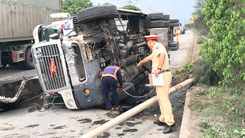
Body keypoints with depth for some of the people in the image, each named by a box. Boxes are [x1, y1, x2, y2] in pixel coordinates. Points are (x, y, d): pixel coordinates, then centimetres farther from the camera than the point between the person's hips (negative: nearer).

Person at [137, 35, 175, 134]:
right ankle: (163, 120, 22)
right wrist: (140, 63, 59)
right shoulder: (155, 50, 24)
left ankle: (170, 122, -14)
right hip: (160, 77, 10)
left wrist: (158, 68, -34)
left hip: (163, 75, -10)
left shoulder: (157, 46, -7)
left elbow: (162, 55, -28)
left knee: (164, 99, -13)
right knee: (160, 98, 15)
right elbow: (149, 58, 42)